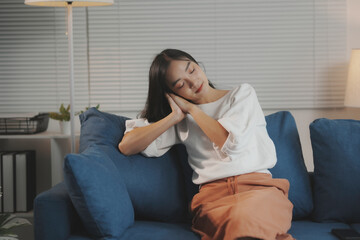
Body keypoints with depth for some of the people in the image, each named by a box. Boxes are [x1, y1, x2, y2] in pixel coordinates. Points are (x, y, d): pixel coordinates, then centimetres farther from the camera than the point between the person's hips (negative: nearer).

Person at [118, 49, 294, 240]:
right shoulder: (182, 121, 20)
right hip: (214, 194, 0)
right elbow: (127, 146, 8)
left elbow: (232, 143, -1)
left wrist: (192, 109, 8)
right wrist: (176, 116, 6)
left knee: (247, 219, -40)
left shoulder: (242, 93, 17)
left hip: (258, 186, 0)